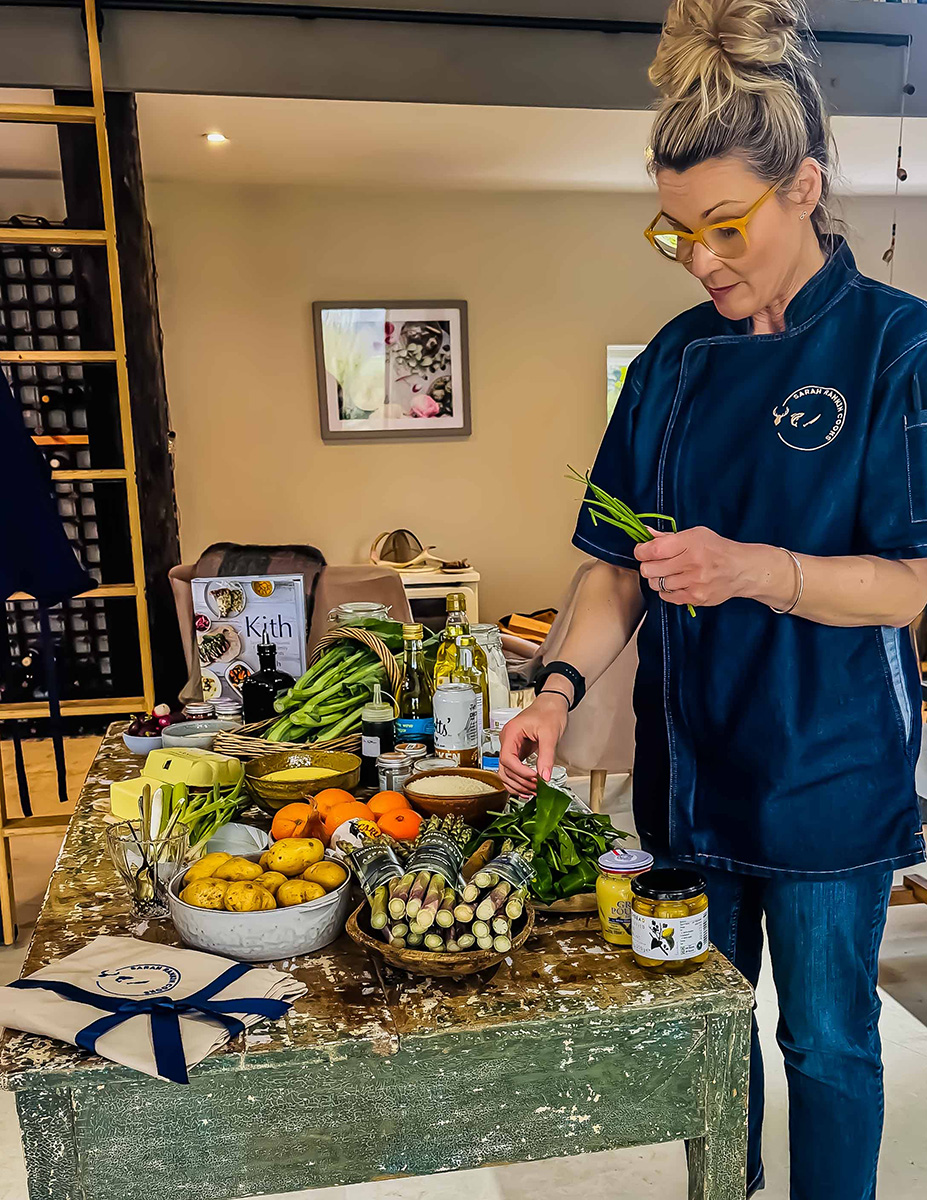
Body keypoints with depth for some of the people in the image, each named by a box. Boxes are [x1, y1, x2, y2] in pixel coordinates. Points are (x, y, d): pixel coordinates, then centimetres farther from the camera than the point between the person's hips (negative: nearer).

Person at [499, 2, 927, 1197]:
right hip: (689, 763, 5)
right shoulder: (675, 361, 3)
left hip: (829, 773, -4)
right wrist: (561, 685, -12)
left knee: (826, 1043, 12)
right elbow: (621, 564, 3)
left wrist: (753, 570, -28)